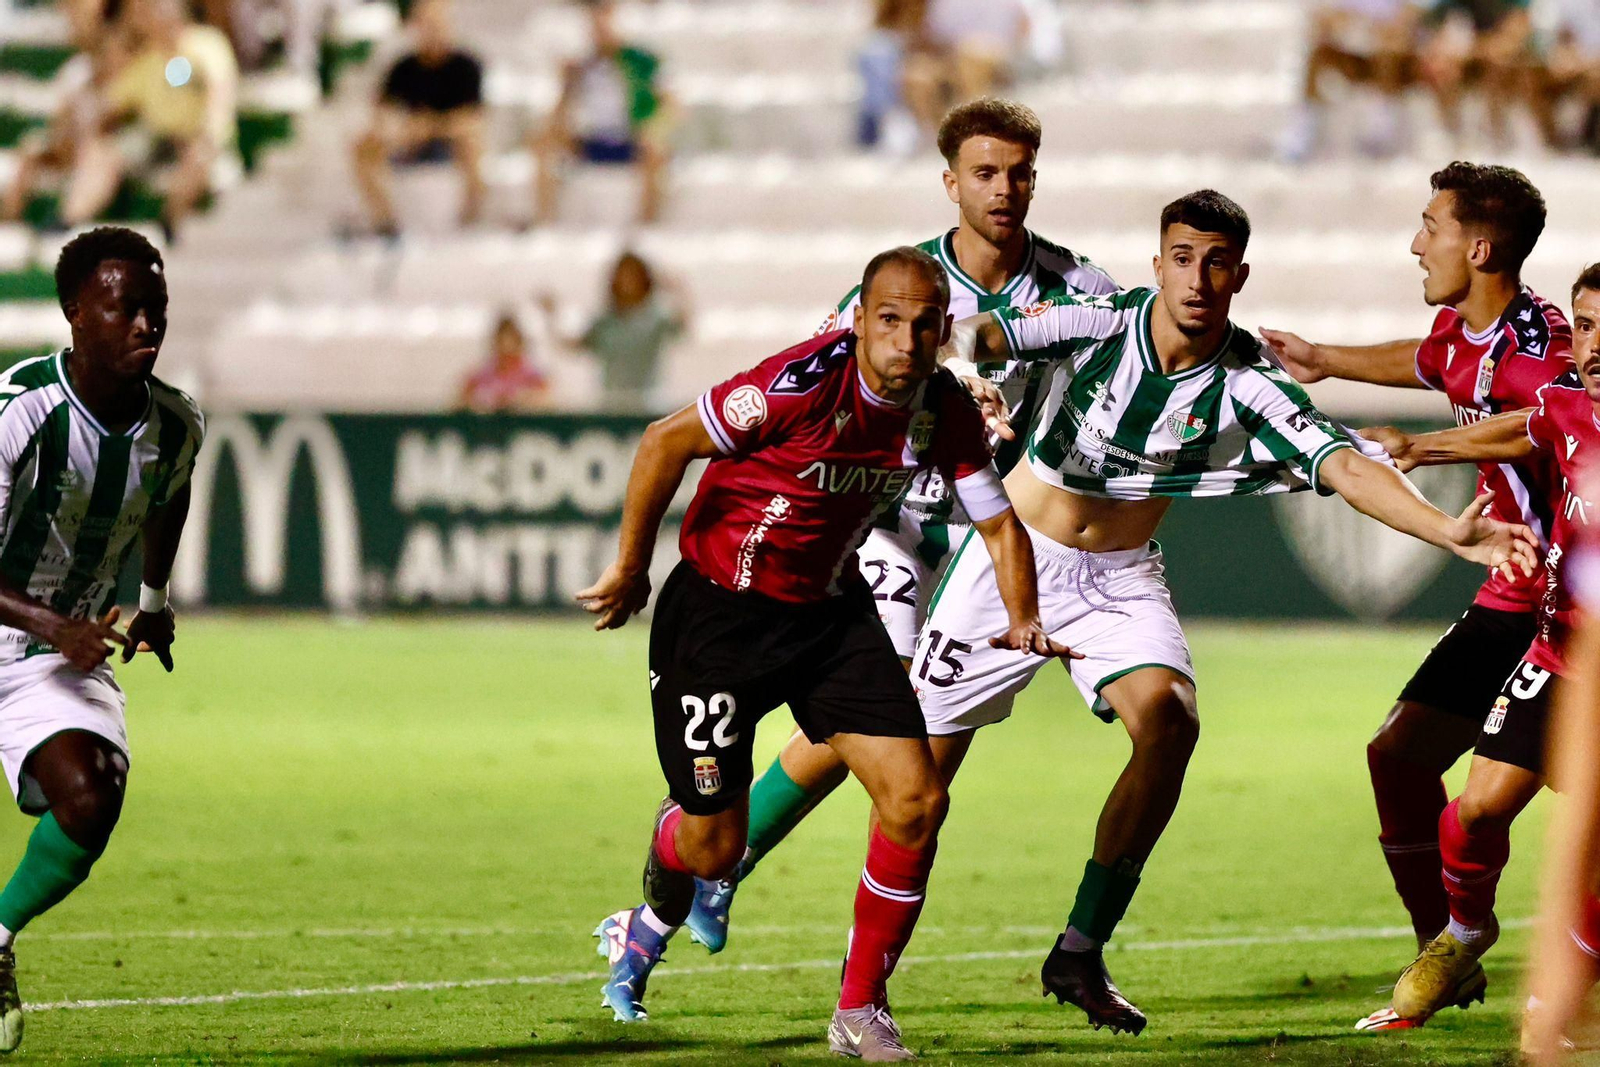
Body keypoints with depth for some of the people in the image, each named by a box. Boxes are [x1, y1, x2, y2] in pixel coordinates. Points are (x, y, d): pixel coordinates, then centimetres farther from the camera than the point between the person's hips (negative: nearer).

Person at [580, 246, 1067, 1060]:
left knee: (916, 801, -10)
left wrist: (1022, 619, -14)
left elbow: (997, 522, 4)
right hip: (716, 611, -5)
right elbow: (666, 443, -19)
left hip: (829, 612, 5)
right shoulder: (807, 382, -27)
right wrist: (629, 571, -11)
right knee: (713, 845, 1)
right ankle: (650, 926, 39)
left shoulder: (947, 413, -9)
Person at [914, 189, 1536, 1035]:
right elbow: (975, 336, -26)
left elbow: (1347, 468, -26)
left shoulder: (1250, 387, -16)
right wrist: (961, 359, -51)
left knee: (1169, 720, -23)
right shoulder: (1098, 324, -19)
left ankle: (1080, 955, -11)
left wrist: (1450, 532, -41)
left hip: (1123, 575, 1)